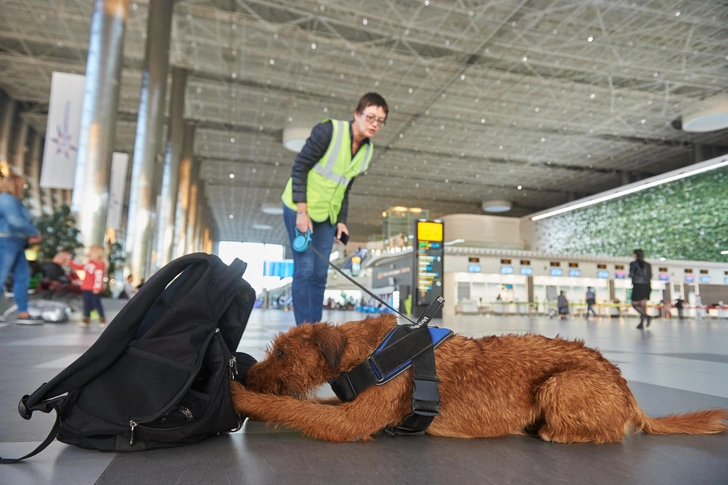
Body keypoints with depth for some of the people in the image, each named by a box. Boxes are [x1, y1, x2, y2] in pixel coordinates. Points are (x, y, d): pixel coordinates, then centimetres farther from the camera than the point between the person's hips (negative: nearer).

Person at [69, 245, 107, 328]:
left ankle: (102, 319, 6)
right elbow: (80, 267, 27)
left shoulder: (99, 265, -17)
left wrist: (97, 287, -29)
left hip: (94, 289, -9)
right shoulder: (89, 263, 13)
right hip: (86, 288, 9)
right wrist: (70, 262, 28)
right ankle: (86, 318, 21)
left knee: (96, 303, -4)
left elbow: (99, 277, -24)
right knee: (87, 304, 13)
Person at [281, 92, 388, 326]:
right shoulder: (329, 130, -17)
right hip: (299, 209, -6)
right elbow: (299, 168, -17)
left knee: (320, 274, 6)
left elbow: (346, 187, 10)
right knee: (305, 269, -7)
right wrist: (302, 211, -20)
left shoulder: (367, 149, 2)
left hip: (327, 215, 6)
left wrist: (341, 220, 3)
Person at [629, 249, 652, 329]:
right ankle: (642, 323, 2)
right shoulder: (648, 265, 11)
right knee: (643, 304, 6)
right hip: (646, 286, 5)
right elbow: (650, 276, 9)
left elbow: (631, 274, -9)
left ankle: (647, 316, -23)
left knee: (635, 304, -1)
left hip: (637, 285, -5)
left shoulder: (633, 264, -3)